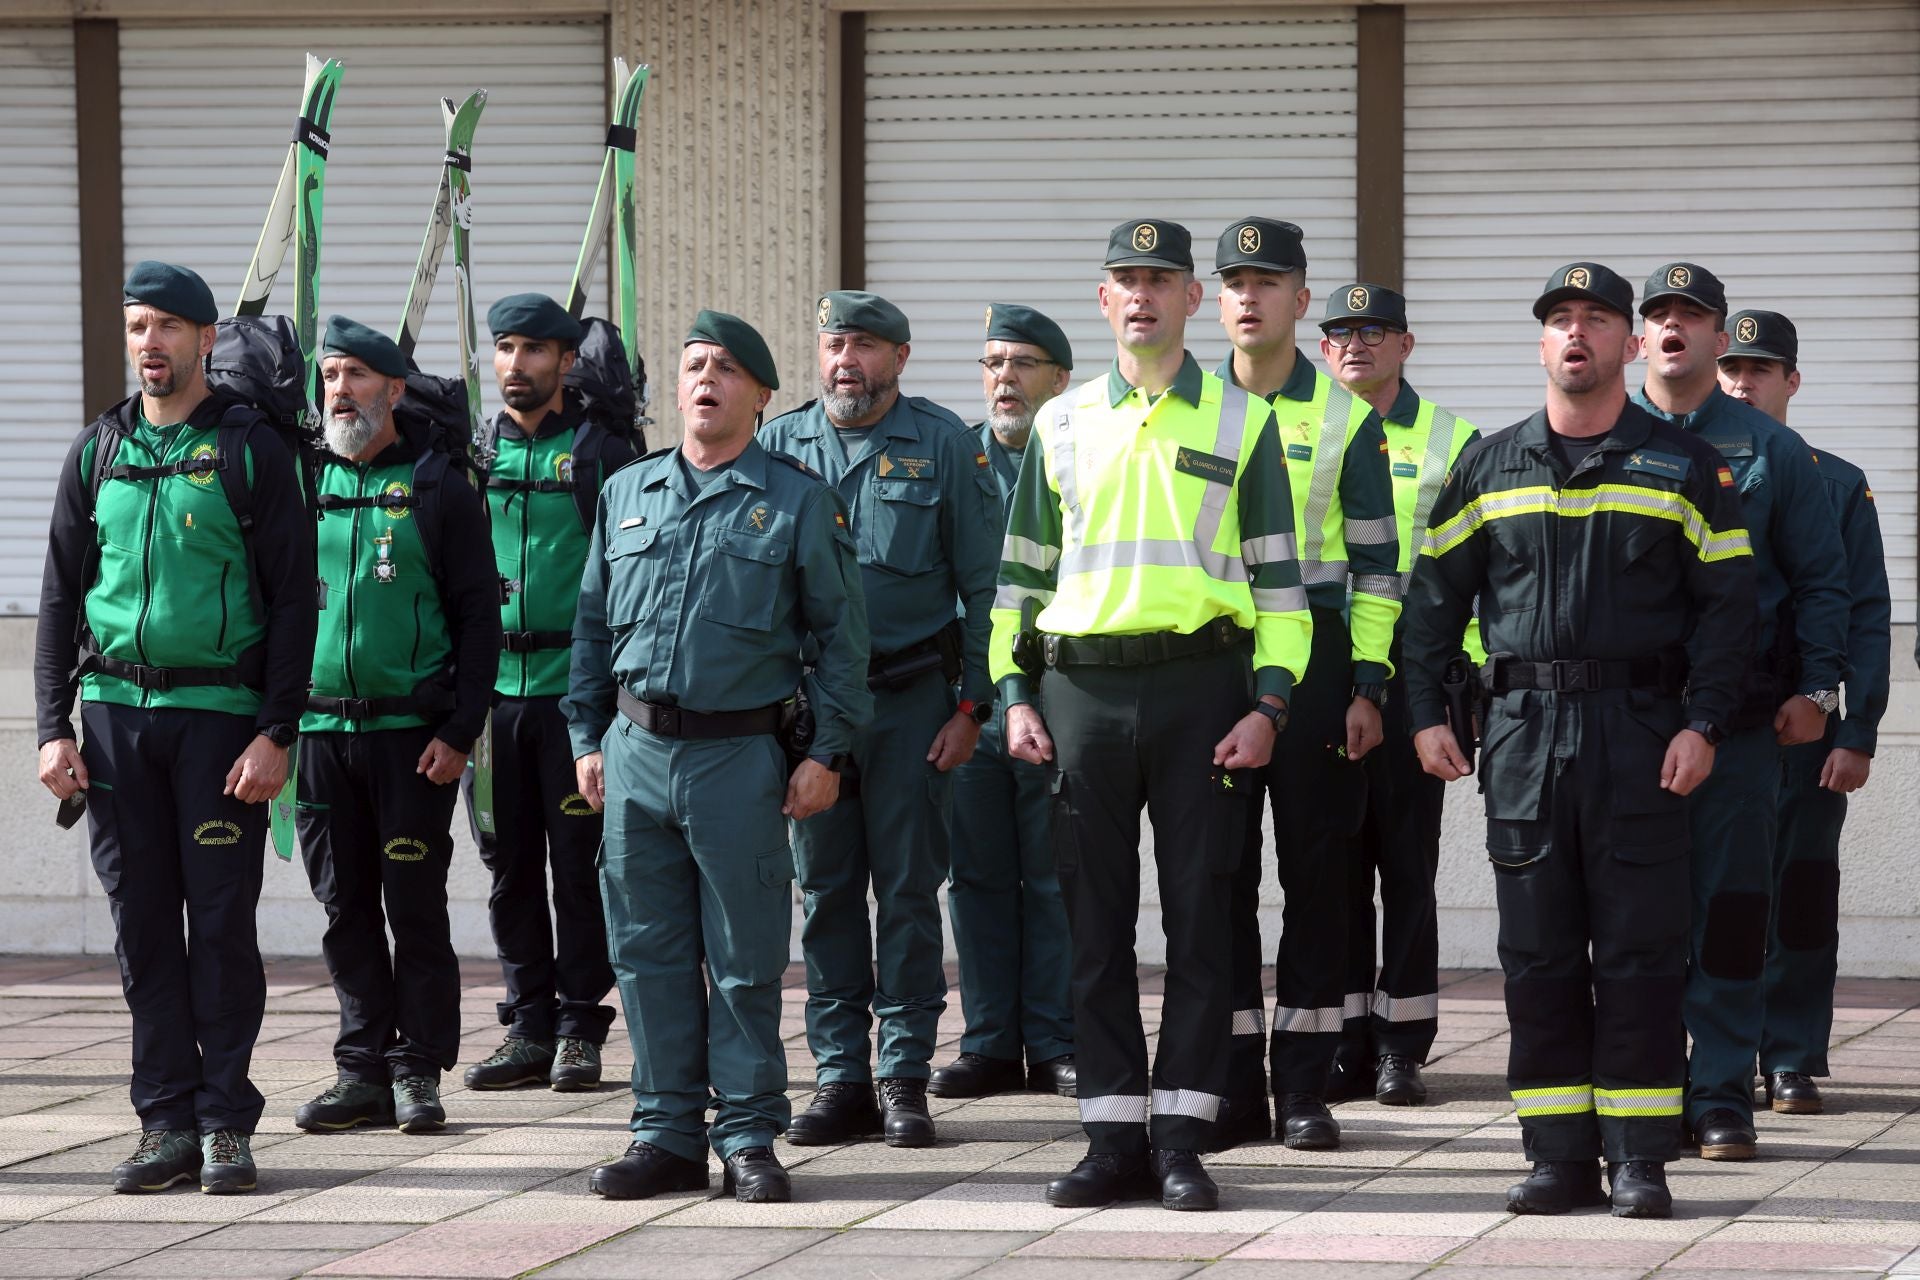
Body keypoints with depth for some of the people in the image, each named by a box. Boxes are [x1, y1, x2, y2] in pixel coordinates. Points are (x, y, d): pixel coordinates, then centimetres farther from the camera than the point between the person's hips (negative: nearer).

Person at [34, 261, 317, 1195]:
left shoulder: (251, 449, 0)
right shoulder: (98, 451, 11)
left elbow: (294, 598, -2)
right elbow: (60, 597, 13)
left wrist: (275, 733, -10)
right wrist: (54, 728, 4)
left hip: (220, 711, -3)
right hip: (115, 708, 3)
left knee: (223, 918, -3)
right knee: (143, 922, 3)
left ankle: (226, 1124, 3)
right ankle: (167, 1123, 8)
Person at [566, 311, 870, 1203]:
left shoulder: (797, 501, 2)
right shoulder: (626, 493, 12)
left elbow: (839, 632, 2)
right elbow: (592, 624, 17)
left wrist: (826, 753, -4)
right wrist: (587, 737, 10)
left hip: (740, 755, -3)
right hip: (636, 754, 3)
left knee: (746, 962, 0)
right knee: (649, 954, 5)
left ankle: (749, 1138, 7)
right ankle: (668, 1135, 13)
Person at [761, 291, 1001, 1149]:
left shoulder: (943, 446, 1)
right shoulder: (779, 445, 8)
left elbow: (981, 584, 1)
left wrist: (972, 704, -4)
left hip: (912, 699, -2)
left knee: (908, 887, 0)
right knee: (827, 889, 5)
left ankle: (906, 1077, 5)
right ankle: (840, 1076, 10)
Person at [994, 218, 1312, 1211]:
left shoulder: (1243, 424, 6)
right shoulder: (1060, 424, 12)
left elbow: (1278, 576, 5)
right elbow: (1022, 568, 15)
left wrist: (1268, 704, -5)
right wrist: (1016, 695, 6)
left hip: (1200, 686, -2)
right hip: (1082, 690, 2)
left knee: (1200, 915, -2)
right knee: (1095, 921, 3)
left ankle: (1181, 1138, 3)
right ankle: (1114, 1137, 8)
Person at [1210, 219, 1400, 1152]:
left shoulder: (1346, 418, 3)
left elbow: (1375, 562, 3)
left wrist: (1368, 685, -5)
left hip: (1315, 660, -2)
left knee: (1316, 870, 1)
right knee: (1219, 871, 1)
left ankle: (1303, 1084, 6)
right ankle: (1233, 1081, 7)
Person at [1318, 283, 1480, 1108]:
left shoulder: (1449, 442, 6)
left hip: (1411, 669, -2)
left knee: (1408, 861, -1)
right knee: (1332, 859, 3)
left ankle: (1402, 1046, 3)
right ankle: (1347, 1037, 9)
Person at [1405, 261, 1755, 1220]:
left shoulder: (1684, 467, 4)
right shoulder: (1490, 468, 11)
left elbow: (1725, 602, 2)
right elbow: (1434, 596, 14)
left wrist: (1702, 724, -8)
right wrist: (1426, 714, 4)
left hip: (1640, 728, -2)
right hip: (1523, 728, 2)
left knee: (1640, 953, -3)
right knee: (1537, 955, 3)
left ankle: (1640, 1159, 1)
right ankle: (1561, 1157, 8)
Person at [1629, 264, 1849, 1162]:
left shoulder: (1770, 450, 8)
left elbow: (1821, 577, 9)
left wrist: (1816, 687, -1)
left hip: (1741, 713, 0)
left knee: (1731, 904, -1)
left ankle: (1723, 1096, 4)